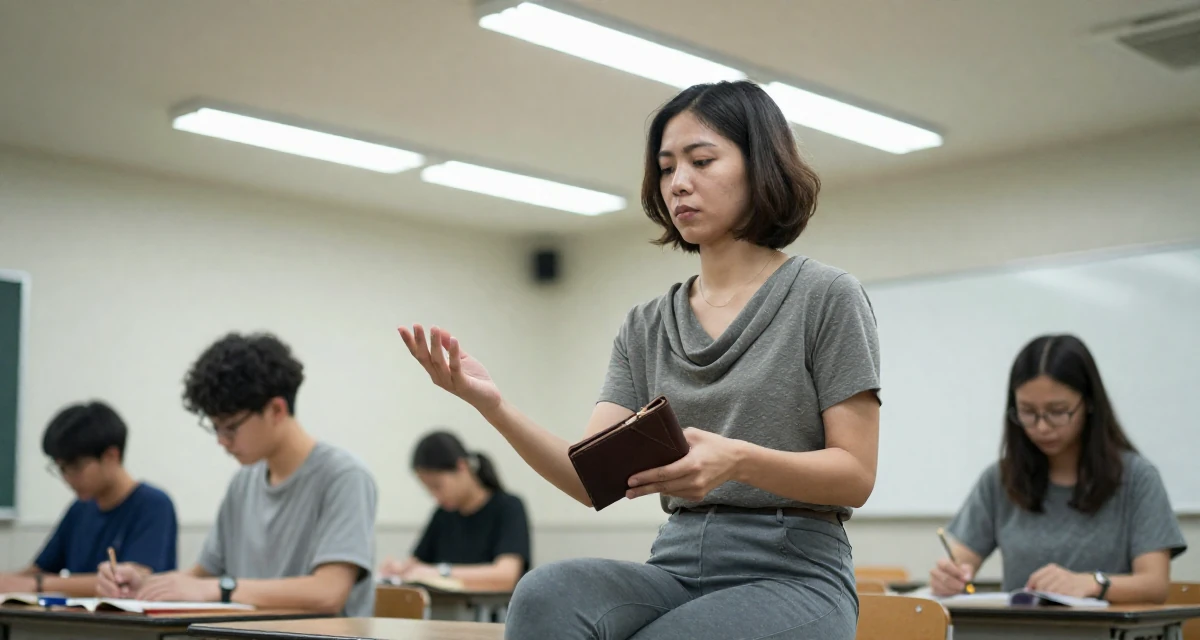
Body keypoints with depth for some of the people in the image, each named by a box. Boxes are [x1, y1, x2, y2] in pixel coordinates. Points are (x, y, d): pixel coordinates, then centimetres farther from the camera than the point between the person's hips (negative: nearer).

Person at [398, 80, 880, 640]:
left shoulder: (825, 297, 1)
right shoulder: (646, 326, 14)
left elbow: (856, 474, -5)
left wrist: (737, 459, -24)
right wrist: (492, 406, -14)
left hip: (793, 573, -4)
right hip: (677, 567, 4)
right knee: (546, 594, -30)